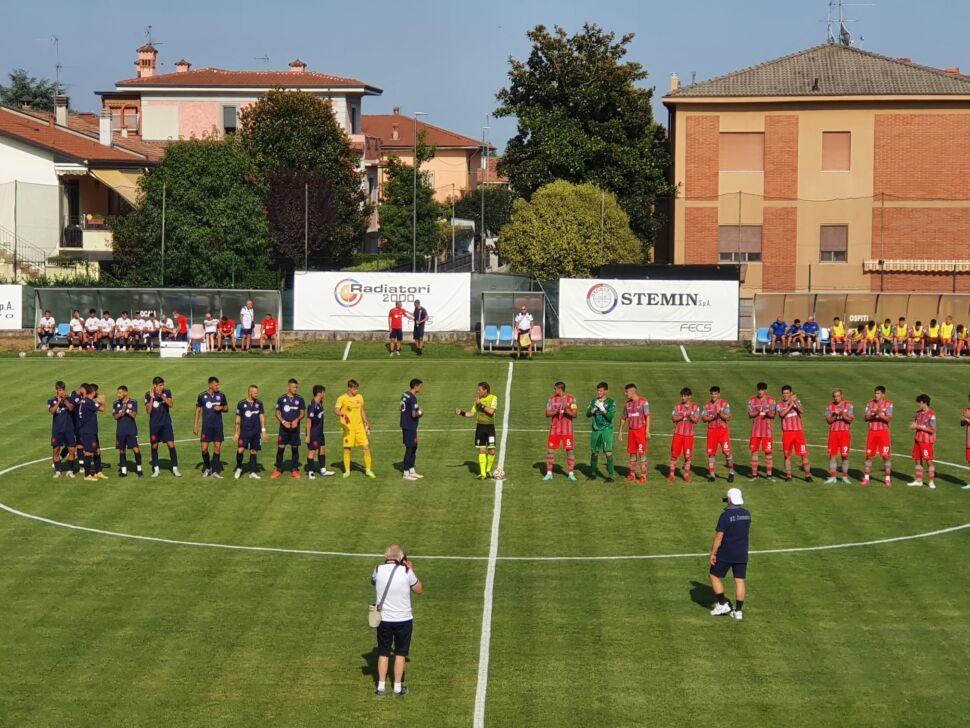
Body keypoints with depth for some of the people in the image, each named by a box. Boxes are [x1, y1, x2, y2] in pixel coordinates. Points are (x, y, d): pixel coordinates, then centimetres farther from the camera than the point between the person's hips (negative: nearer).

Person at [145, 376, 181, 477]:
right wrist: (152, 398, -22)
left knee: (171, 445, -6)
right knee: (154, 446, 6)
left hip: (166, 423, 0)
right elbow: (149, 411, -13)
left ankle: (175, 469, 1)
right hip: (154, 424, 0)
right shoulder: (148, 394, -7)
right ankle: (156, 469, 18)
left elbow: (171, 404, -15)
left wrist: (162, 395, -24)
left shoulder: (167, 392, -3)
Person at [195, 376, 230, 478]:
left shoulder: (221, 395, 1)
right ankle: (207, 468, 20)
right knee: (204, 448, -4)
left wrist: (221, 408, -11)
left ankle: (215, 471, 10)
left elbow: (226, 408, 12)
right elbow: (198, 410, 7)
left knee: (217, 448, 1)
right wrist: (195, 425, 4)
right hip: (206, 426, -1)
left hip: (218, 426, 1)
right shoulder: (202, 396, -2)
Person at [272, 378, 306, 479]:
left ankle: (295, 470, 13)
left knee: (295, 448, 5)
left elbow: (303, 413, 6)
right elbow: (277, 413, 4)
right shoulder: (282, 398, 1)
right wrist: (283, 422, -12)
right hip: (284, 428, -1)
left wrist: (297, 420, -13)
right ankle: (278, 470, 4)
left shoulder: (300, 399, 3)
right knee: (280, 448, -3)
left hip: (295, 428, 1)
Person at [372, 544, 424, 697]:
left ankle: (381, 687, 13)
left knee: (383, 653, 13)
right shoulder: (406, 571, -14)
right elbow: (419, 590, 2)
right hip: (403, 619, -2)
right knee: (400, 653, 12)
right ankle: (398, 687, 15)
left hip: (383, 619, 2)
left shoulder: (378, 570, -8)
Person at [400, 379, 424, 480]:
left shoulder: (404, 395, 10)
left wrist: (417, 412, 14)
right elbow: (414, 414, -24)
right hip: (410, 427, -10)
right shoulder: (412, 398, -19)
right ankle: (406, 473, 6)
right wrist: (420, 413, -3)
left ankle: (412, 471, 25)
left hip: (405, 425, 10)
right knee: (410, 449, -1)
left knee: (414, 447, 18)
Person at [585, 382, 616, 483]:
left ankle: (610, 475, -8)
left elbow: (611, 416, -11)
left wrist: (603, 409, -22)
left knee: (608, 452, -9)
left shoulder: (611, 402, -2)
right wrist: (594, 409, -14)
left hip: (607, 429, -4)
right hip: (596, 429, 4)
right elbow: (588, 414, 4)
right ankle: (592, 474, 25)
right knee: (594, 452, 10)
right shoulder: (593, 401, 11)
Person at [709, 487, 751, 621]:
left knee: (715, 576, 12)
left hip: (726, 554, -5)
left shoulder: (726, 515, -16)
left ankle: (722, 604, 10)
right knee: (740, 580, 6)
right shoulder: (747, 514, 2)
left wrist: (713, 553, -9)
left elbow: (719, 536, -16)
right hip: (742, 554, 5)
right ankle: (738, 610, 7)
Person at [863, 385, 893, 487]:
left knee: (886, 456, -4)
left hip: (883, 432, -3)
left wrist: (880, 415, -28)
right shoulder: (870, 403, 6)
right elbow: (866, 418, 0)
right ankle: (866, 478, 11)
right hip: (872, 432, 3)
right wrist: (873, 415, -20)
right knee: (869, 455, 3)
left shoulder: (888, 404, -3)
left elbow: (889, 419, -12)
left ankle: (888, 478, 2)